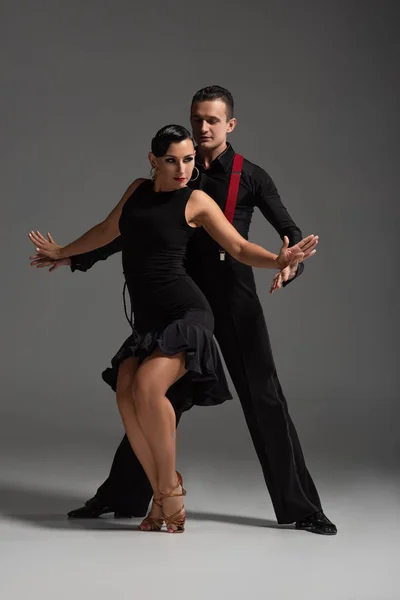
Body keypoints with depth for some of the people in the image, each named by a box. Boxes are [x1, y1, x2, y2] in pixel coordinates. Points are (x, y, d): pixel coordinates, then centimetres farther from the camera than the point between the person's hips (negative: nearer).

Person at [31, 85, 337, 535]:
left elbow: (292, 233, -2)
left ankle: (300, 507, 6)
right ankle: (121, 497, 20)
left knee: (265, 399, -2)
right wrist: (75, 258, 8)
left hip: (235, 300, -3)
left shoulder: (251, 177, 0)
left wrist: (291, 264, -26)